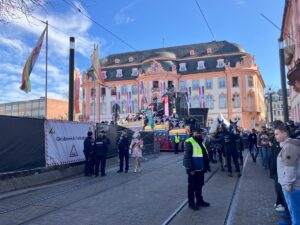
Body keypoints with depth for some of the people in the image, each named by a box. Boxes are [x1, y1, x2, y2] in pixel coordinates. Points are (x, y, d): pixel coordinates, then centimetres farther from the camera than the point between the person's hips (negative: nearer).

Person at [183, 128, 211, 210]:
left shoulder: (201, 142, 14)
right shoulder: (189, 142, -15)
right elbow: (187, 157, -20)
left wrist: (206, 166, 19)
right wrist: (190, 169, -23)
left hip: (200, 169, 9)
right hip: (193, 170, -9)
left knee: (199, 185, 19)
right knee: (192, 186, 4)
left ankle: (199, 200, 33)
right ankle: (191, 203, 16)